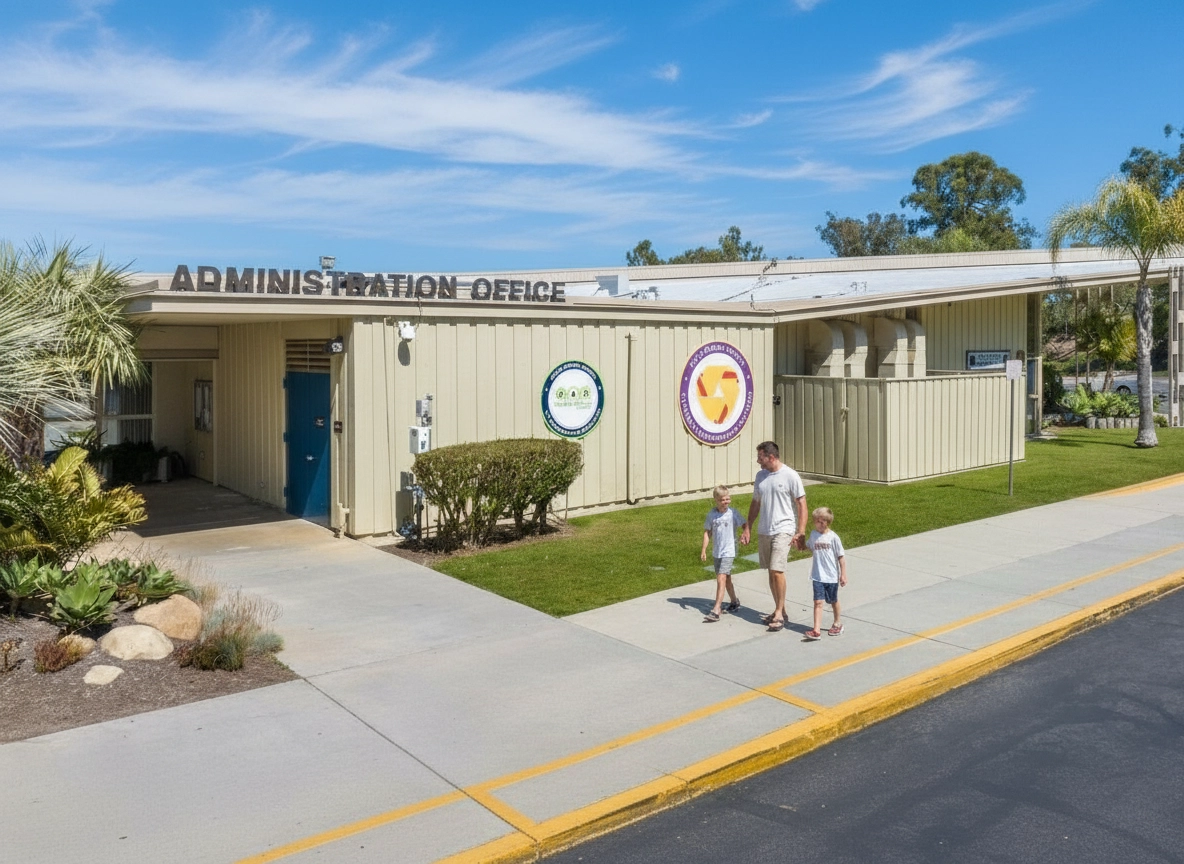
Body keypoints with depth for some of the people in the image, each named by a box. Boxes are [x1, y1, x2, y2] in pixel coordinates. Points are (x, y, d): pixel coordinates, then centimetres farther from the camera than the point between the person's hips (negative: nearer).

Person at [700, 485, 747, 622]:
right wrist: (703, 550, 1)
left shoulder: (733, 512, -8)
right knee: (726, 578, 20)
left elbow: (744, 524, -3)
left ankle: (716, 611, -18)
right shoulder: (712, 514, 0)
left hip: (729, 552, -5)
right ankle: (734, 601, 42)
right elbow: (707, 532, 5)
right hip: (716, 552, 5)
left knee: (721, 579, -14)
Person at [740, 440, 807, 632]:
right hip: (763, 531, 6)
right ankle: (779, 609, 23)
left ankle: (779, 613, -5)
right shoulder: (760, 476, 9)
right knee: (771, 572, 11)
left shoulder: (790, 476, -9)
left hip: (783, 530, -6)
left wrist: (801, 533, -13)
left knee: (777, 570, -14)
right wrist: (747, 528, 13)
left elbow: (801, 505, -8)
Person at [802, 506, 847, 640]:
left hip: (832, 576, -2)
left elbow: (841, 557, -4)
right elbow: (809, 547, 23)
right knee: (818, 602, -8)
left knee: (833, 601, 17)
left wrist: (843, 574, -5)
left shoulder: (833, 537, -10)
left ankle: (837, 623, 40)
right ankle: (816, 630, -13)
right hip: (818, 576, 2)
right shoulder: (813, 534, 3)